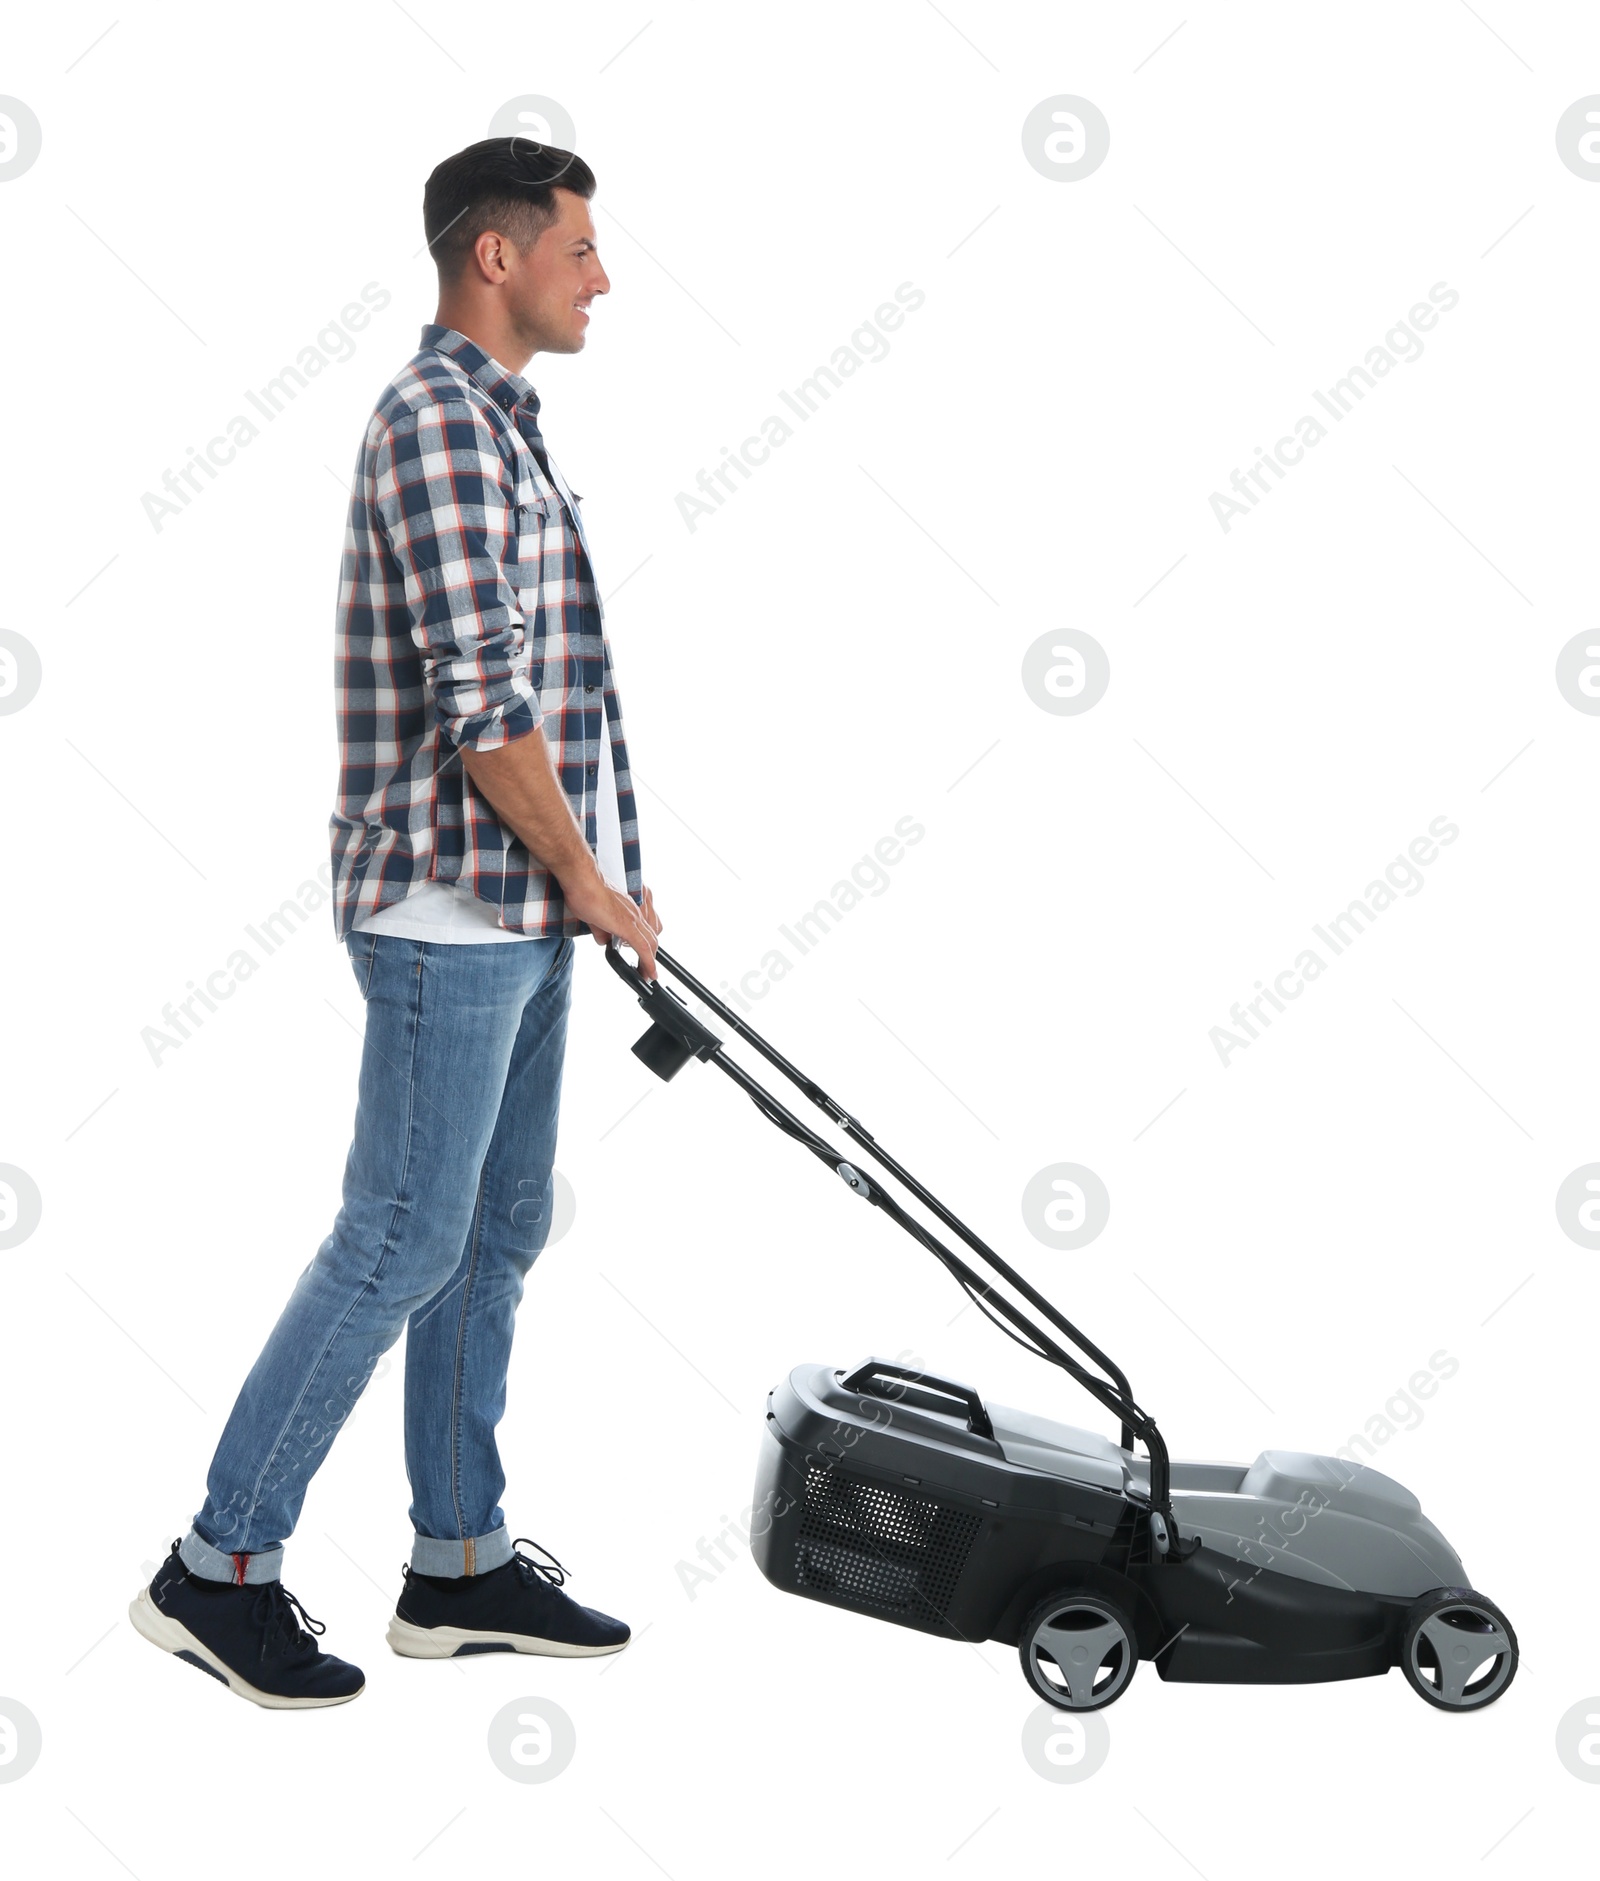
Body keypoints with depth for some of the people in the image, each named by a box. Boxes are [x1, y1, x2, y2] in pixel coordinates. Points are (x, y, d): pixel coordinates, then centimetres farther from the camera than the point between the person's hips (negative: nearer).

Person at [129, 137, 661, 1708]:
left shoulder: (499, 425, 17)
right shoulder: (436, 418, -15)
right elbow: (482, 704, -21)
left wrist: (597, 878, 17)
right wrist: (589, 883, -12)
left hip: (523, 916, 10)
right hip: (450, 910, -10)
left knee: (493, 1235, 13)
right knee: (401, 1241, -5)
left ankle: (460, 1565, 22)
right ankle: (220, 1568, 6)